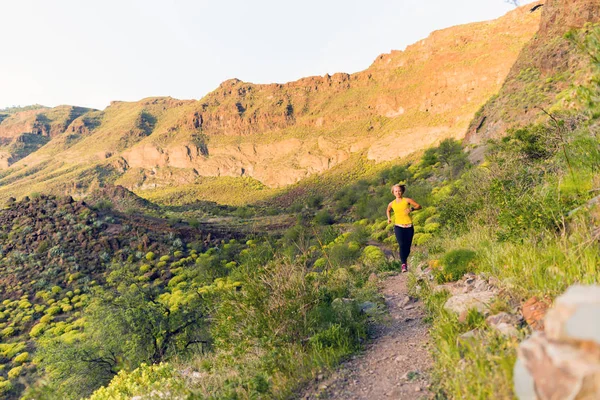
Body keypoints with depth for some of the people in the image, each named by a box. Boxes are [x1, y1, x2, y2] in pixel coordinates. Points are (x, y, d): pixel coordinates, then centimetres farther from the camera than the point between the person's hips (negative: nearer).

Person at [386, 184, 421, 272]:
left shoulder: (407, 200, 0)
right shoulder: (392, 204, 8)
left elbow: (419, 206, 0)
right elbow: (388, 210, 29)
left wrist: (411, 209, -19)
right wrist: (389, 218, 11)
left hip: (409, 226, 0)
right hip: (398, 226, 0)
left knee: (408, 246, 6)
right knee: (401, 245, -18)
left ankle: (405, 259, 34)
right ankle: (403, 264, -19)